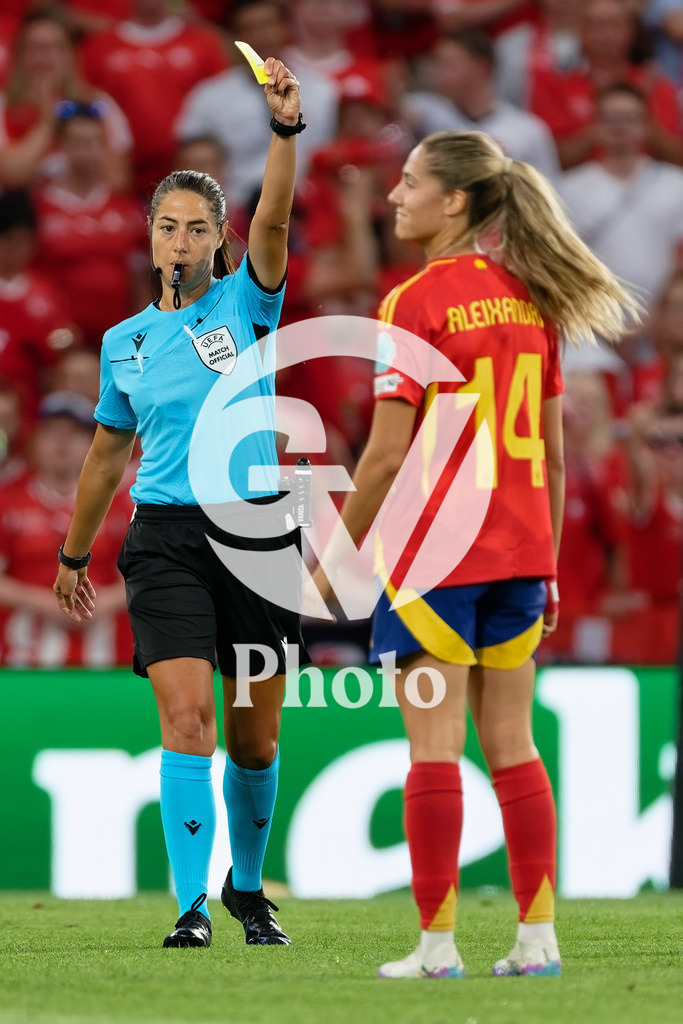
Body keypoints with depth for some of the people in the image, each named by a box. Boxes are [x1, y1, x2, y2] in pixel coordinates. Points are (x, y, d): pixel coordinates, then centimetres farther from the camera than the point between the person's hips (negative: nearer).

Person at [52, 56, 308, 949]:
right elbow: (108, 453, 21)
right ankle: (192, 908, -16)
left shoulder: (246, 302, 3)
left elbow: (274, 218, -16)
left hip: (257, 532, 0)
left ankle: (248, 887, 28)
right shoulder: (125, 342, 10)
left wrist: (285, 128, -32)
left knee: (254, 740, 6)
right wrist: (75, 554, 26)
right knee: (185, 718, -15)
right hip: (167, 539, 1)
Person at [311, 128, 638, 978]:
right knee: (511, 743, 10)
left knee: (435, 746, -3)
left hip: (433, 552, -6)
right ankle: (537, 936, 8)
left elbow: (388, 453, -13)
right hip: (518, 550, 6)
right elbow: (552, 449, 11)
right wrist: (547, 561, 18)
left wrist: (335, 556, -4)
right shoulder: (531, 300, 9)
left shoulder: (415, 302, -11)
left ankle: (437, 941, -3)